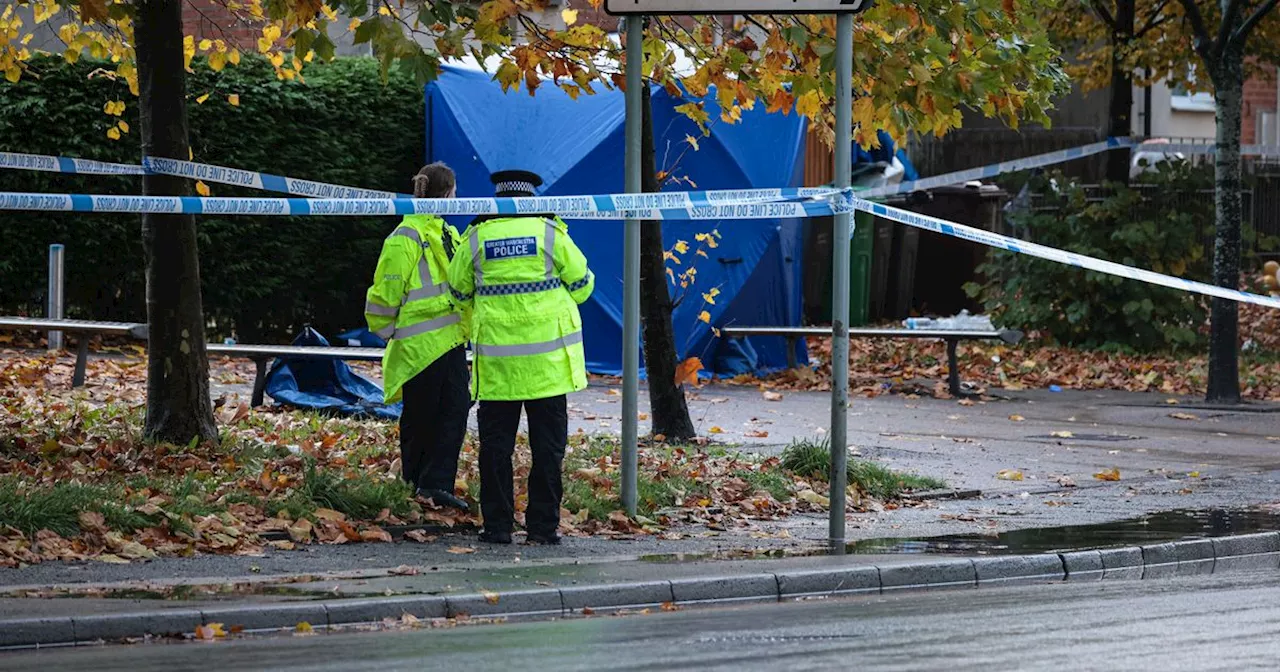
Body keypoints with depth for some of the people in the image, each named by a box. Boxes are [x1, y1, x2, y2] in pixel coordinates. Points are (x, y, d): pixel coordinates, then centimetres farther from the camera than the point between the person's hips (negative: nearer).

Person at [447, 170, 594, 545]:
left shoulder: (476, 237, 2)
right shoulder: (549, 232, -2)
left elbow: (458, 292, 11)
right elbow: (581, 284, 4)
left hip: (495, 361, 1)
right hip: (547, 359, -1)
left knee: (495, 443, 7)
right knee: (547, 444, 5)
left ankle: (497, 525, 6)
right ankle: (543, 525, 4)